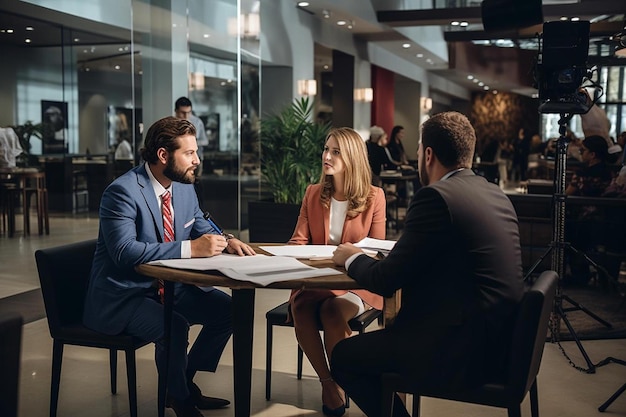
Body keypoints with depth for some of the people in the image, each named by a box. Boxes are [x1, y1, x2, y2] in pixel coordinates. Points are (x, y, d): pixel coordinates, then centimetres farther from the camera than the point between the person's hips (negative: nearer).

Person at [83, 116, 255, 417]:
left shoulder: (184, 187, 3)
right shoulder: (123, 191, -22)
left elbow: (202, 230, 15)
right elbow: (125, 251, -32)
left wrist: (224, 242, -9)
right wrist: (190, 248, -35)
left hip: (167, 285, 8)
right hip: (122, 296, -8)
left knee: (227, 309, 1)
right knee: (174, 327, -31)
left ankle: (184, 384, 17)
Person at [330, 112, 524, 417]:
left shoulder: (436, 197, -17)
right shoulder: (495, 194, 8)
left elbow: (385, 281, -13)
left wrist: (353, 258, 6)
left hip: (464, 350, -9)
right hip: (499, 341, 9)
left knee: (343, 356, 7)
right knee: (383, 333, 27)